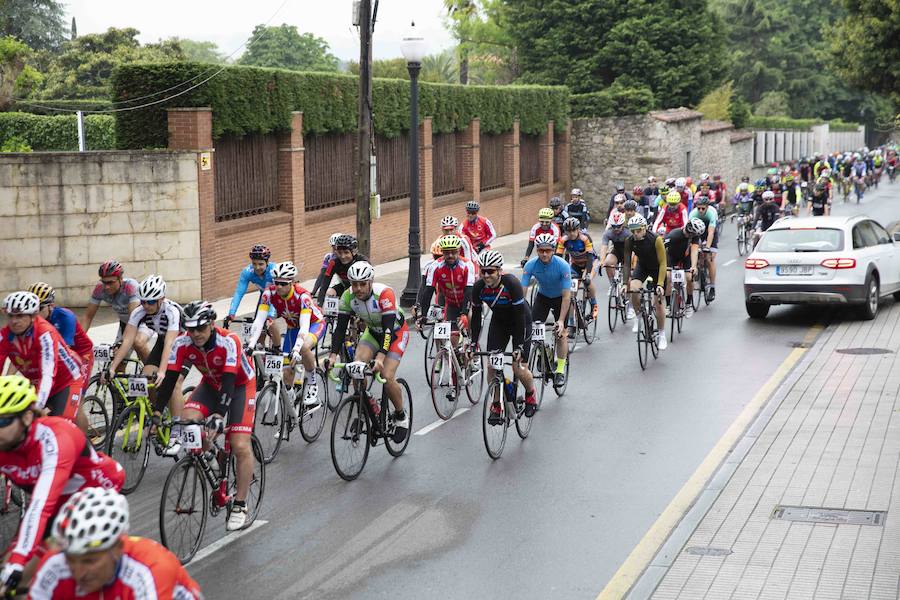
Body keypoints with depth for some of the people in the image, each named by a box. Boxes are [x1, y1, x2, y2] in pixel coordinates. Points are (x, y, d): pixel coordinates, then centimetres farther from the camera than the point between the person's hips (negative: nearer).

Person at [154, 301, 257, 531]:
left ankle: (240, 506, -3)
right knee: (187, 420, -26)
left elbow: (229, 382, -41)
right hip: (211, 384, 4)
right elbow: (169, 379, -22)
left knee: (240, 447, -16)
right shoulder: (182, 344, -22)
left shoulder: (228, 342, -34)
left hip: (240, 385, -4)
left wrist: (219, 414, -54)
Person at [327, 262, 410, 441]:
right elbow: (340, 327, -19)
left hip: (397, 332, -5)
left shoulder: (384, 294, -35)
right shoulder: (348, 297, -21)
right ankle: (372, 408, -2)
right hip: (373, 331, 5)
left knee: (387, 376, -21)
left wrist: (380, 356, -51)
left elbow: (389, 328, -39)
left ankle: (401, 416, 4)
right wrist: (333, 355, -32)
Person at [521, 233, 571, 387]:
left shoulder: (562, 266, -31)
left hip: (560, 298, -2)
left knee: (561, 333, -10)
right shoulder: (531, 265, -25)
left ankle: (560, 371, -1)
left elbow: (566, 296, -30)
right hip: (542, 296, 3)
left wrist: (561, 320, -35)